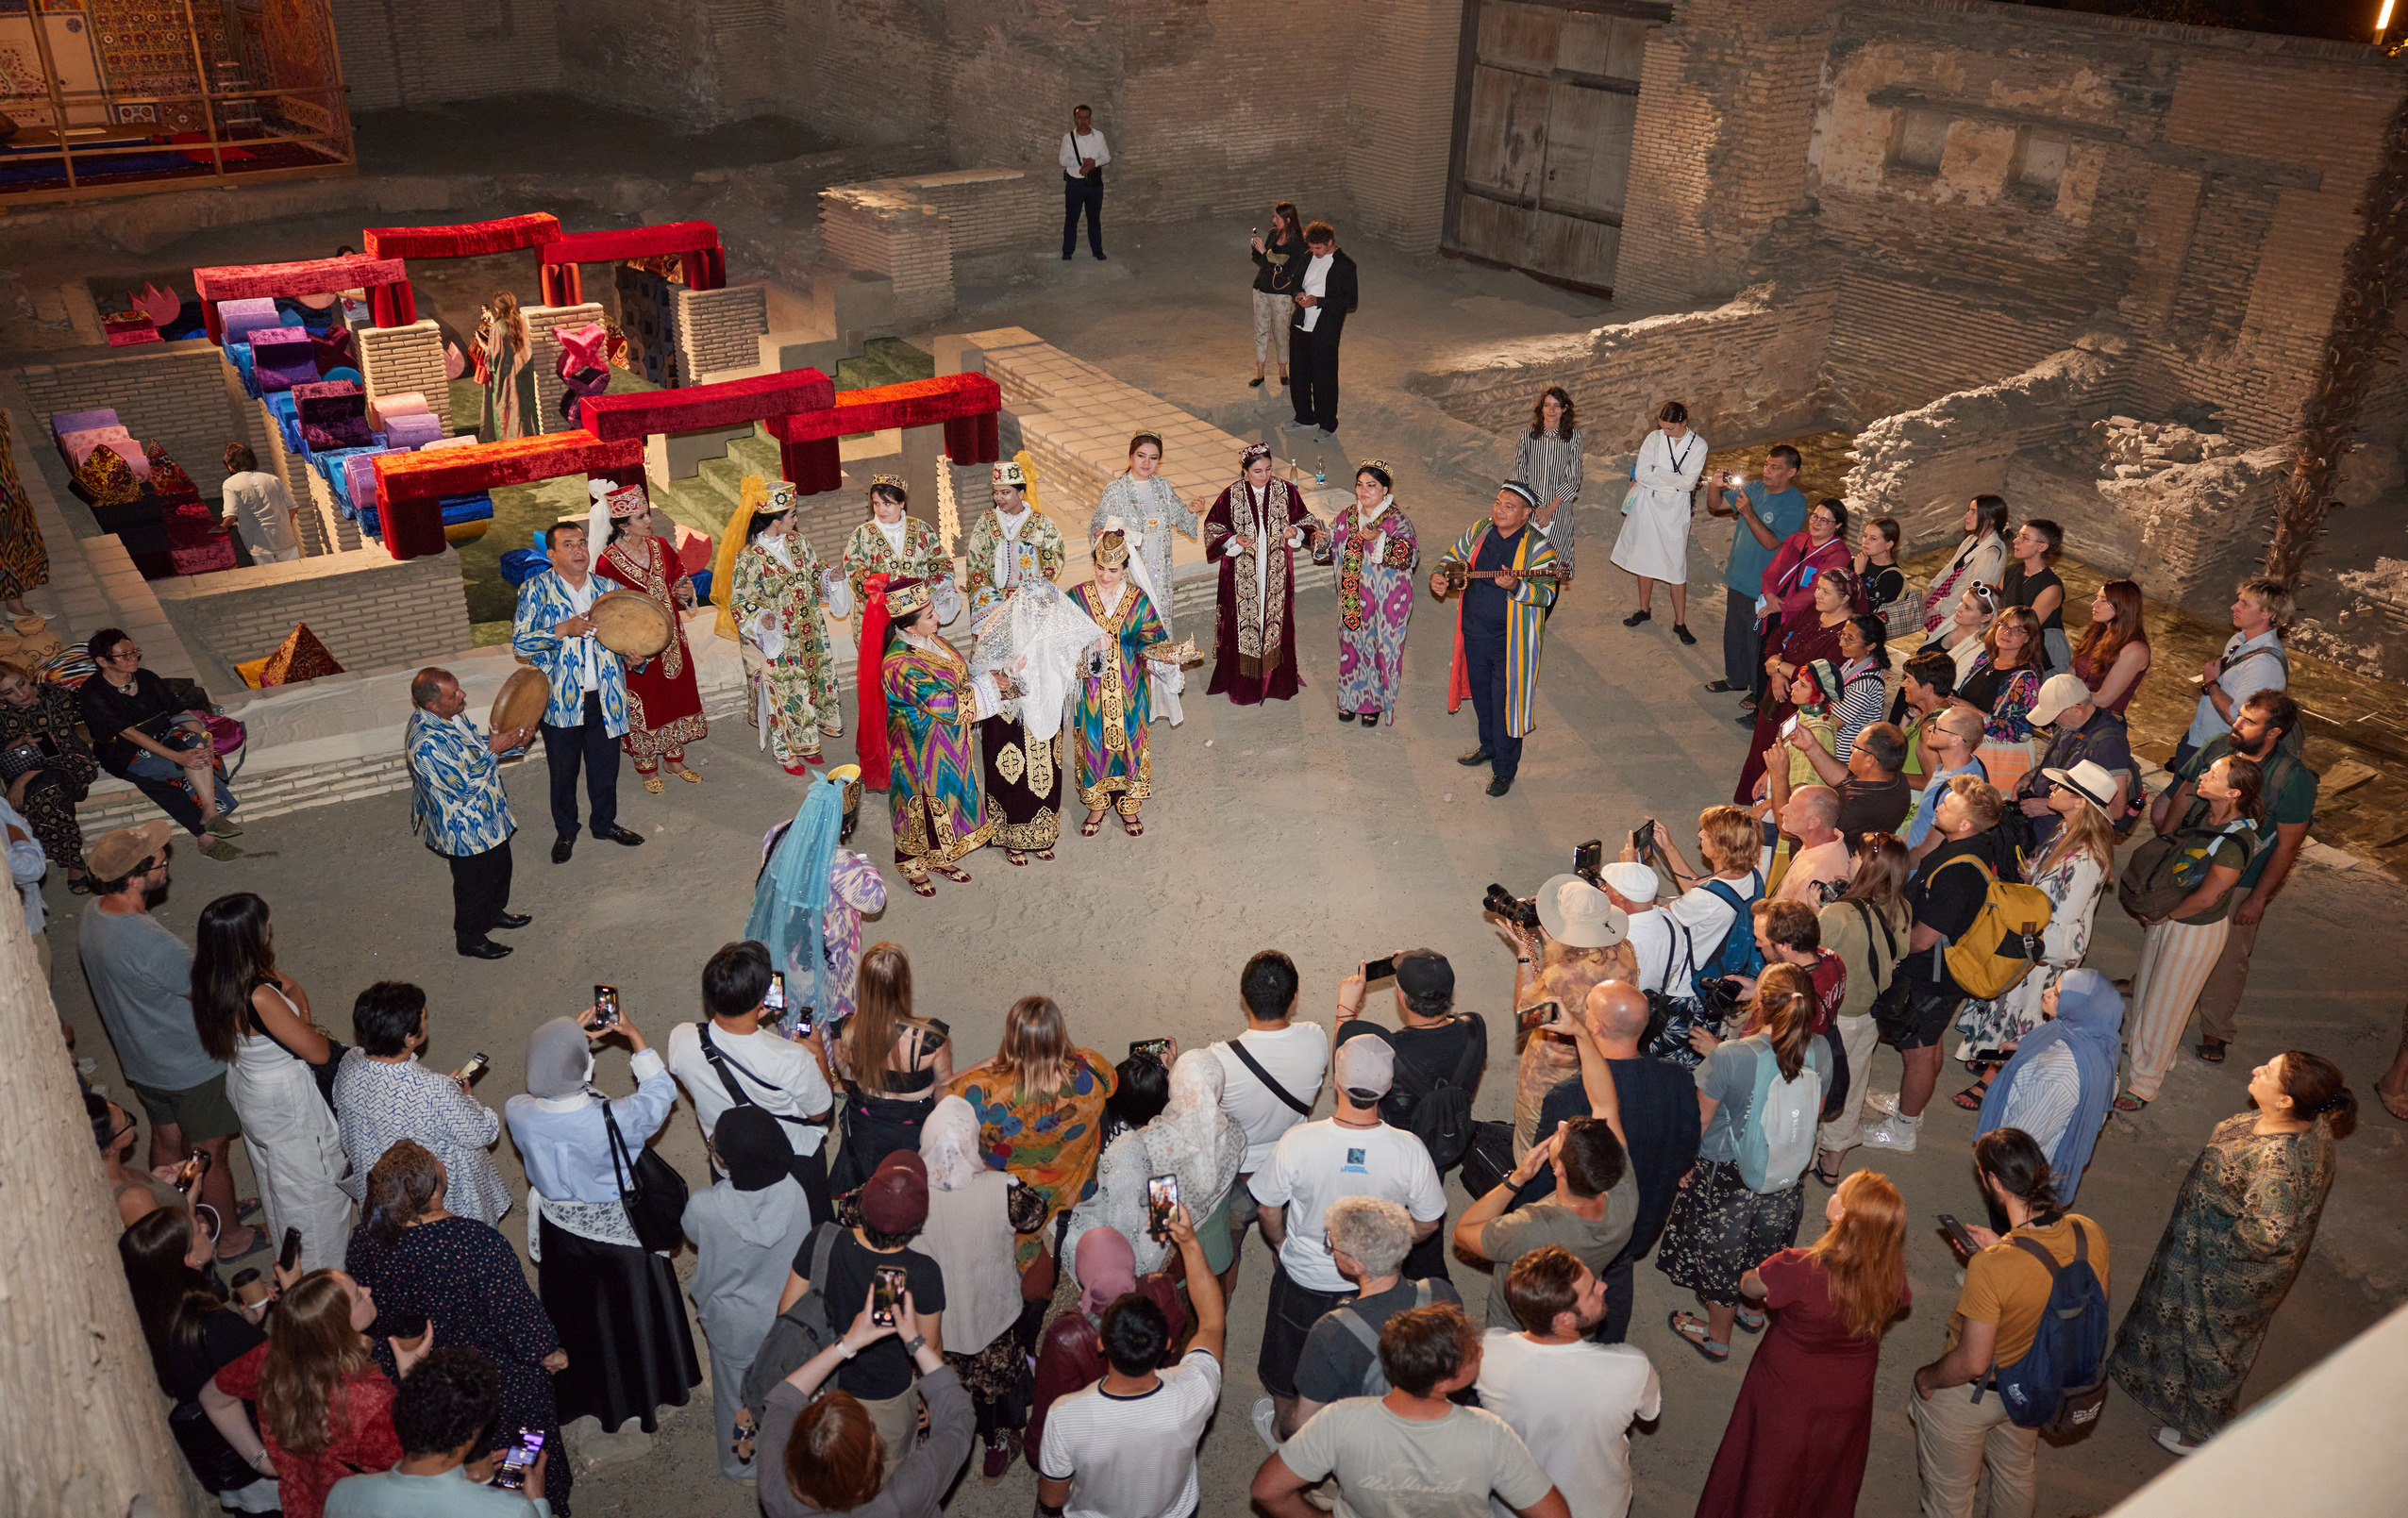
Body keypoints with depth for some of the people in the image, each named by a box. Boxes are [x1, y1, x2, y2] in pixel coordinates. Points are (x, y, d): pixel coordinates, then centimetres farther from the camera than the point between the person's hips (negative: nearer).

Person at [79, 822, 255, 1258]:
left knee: (167, 1142, 26)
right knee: (209, 1155, 12)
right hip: (192, 1069, -8)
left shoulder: (90, 916, -7)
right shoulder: (152, 944, -36)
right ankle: (229, 1236, 31)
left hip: (141, 1063, 8)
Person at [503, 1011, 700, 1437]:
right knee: (632, 1315, 23)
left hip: (560, 1235, 3)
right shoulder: (615, 1120, -37)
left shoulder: (518, 1114, -26)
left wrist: (574, 1037, 1)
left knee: (573, 1317, 28)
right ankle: (645, 1393, 46)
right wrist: (633, 1034, -9)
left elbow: (543, 1087, 0)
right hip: (620, 1235, -3)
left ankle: (579, 1400, 51)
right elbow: (660, 1091, -16)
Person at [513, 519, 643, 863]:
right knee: (563, 770, 11)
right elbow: (520, 643, -11)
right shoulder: (537, 590, -6)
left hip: (604, 697, 3)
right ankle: (565, 831, 30)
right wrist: (565, 629, -23)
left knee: (605, 766, 14)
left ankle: (604, 822, 35)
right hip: (561, 701, -3)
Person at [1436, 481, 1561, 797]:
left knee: (1506, 703, 3)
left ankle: (1505, 769, 18)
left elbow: (1547, 593, -25)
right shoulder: (1479, 530, 0)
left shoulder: (1538, 547, -17)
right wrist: (1439, 576, -5)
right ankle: (1489, 747, 46)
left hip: (1511, 640, -6)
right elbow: (1453, 556, 16)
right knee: (1481, 693, 23)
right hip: (1474, 632, 6)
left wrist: (1515, 587, -42)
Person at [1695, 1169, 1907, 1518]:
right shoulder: (1891, 1277, -24)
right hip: (1848, 1402, 4)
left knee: (1765, 1487, 23)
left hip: (1787, 1402, -3)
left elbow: (1748, 1286, -17)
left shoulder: (1799, 1268, -37)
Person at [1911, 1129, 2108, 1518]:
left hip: (1971, 1396, -6)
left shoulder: (1990, 1267, -40)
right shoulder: (2091, 1235, -22)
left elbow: (1971, 1363, -29)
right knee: (2015, 1474, 35)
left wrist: (1926, 1378, -9)